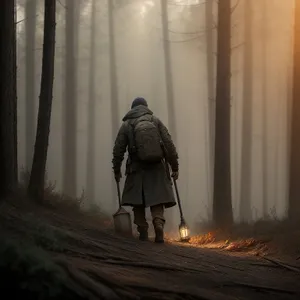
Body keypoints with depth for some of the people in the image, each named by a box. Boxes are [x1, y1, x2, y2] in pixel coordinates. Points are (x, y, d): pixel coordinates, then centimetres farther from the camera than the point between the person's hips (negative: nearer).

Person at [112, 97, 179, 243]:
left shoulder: (126, 125, 4)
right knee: (157, 202, 1)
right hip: (157, 169, 0)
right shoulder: (155, 121, 5)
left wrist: (117, 170, 15)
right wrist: (174, 167, 4)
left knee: (138, 203, 10)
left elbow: (118, 150, 3)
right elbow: (169, 145, 0)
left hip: (137, 170, 0)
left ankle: (143, 232, 5)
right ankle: (159, 225, -22)